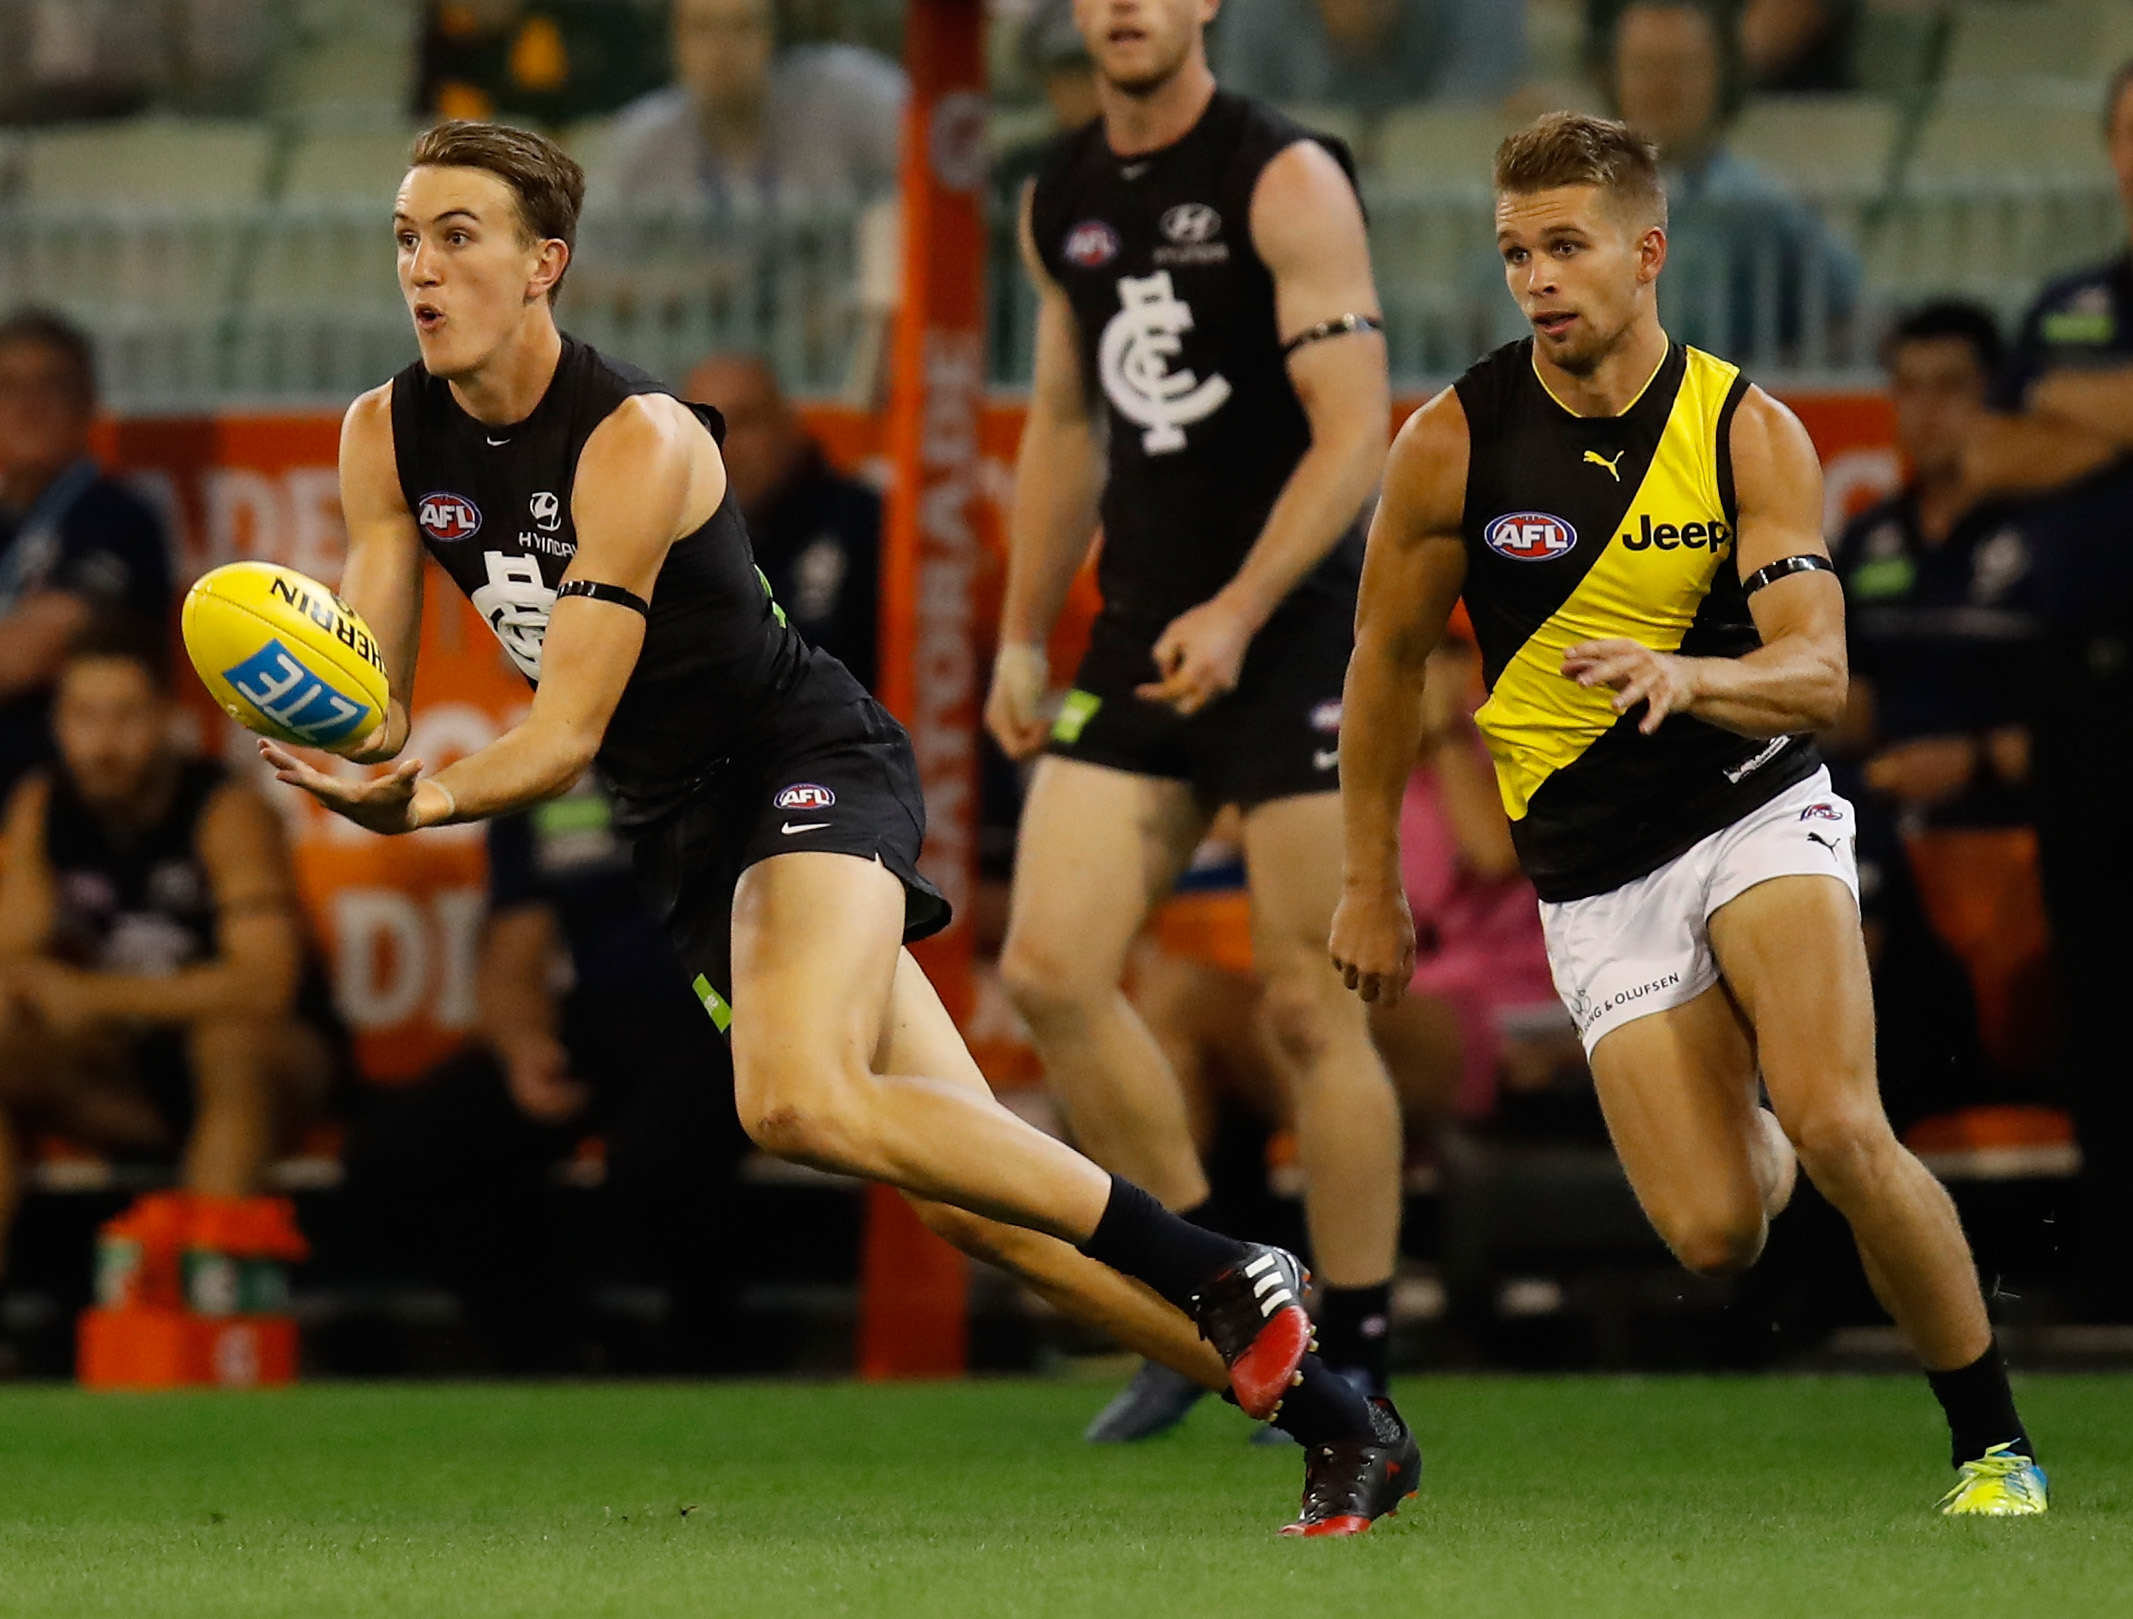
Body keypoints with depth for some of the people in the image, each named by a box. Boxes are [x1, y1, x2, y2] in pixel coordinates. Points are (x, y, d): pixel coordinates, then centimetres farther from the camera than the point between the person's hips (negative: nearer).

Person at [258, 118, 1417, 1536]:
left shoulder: (635, 442, -21)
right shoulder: (389, 437, -1)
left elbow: (570, 730, -25)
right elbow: (370, 694, -1)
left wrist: (428, 804, -42)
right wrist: (345, 753, -25)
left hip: (812, 769, -7)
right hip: (680, 825, 7)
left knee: (802, 1101, -33)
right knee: (964, 1187, 1)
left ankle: (1223, 1280, -22)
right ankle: (1336, 1425, 7)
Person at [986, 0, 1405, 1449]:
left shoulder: (1288, 182, -9)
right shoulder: (1062, 201, 12)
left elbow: (1355, 433, -15)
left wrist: (1238, 613, -24)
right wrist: (1024, 635, 17)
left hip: (1289, 637, -6)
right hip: (1139, 644, 6)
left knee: (1309, 1009, -5)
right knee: (1050, 970, -6)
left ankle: (1356, 1363, 6)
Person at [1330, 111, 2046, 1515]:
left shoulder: (1751, 435, -7)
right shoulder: (1455, 442, -6)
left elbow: (1818, 678, -14)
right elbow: (1388, 660, 8)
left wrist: (1688, 678, -35)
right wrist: (1371, 885, 11)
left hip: (1759, 810, -1)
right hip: (1593, 867, 1)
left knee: (1838, 1130, -26)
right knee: (1716, 1233, -11)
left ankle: (1997, 1449, -8)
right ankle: (1747, 1137, 30)